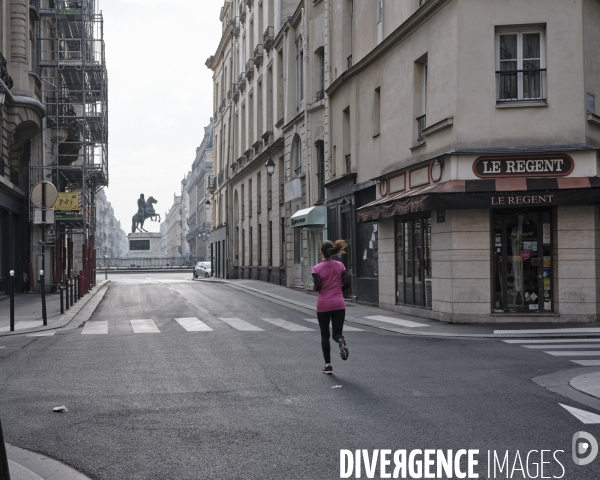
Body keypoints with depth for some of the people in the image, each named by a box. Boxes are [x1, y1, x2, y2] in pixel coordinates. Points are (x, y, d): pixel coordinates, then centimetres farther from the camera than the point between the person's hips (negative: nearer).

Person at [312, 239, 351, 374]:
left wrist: (313, 286, 9)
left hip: (323, 306, -1)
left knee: (325, 335, 12)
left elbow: (318, 287, -13)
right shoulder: (340, 265, 1)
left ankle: (328, 365, 11)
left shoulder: (317, 268, -7)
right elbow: (347, 284, -4)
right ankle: (341, 341, -29)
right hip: (339, 305, 1)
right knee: (337, 333, 8)